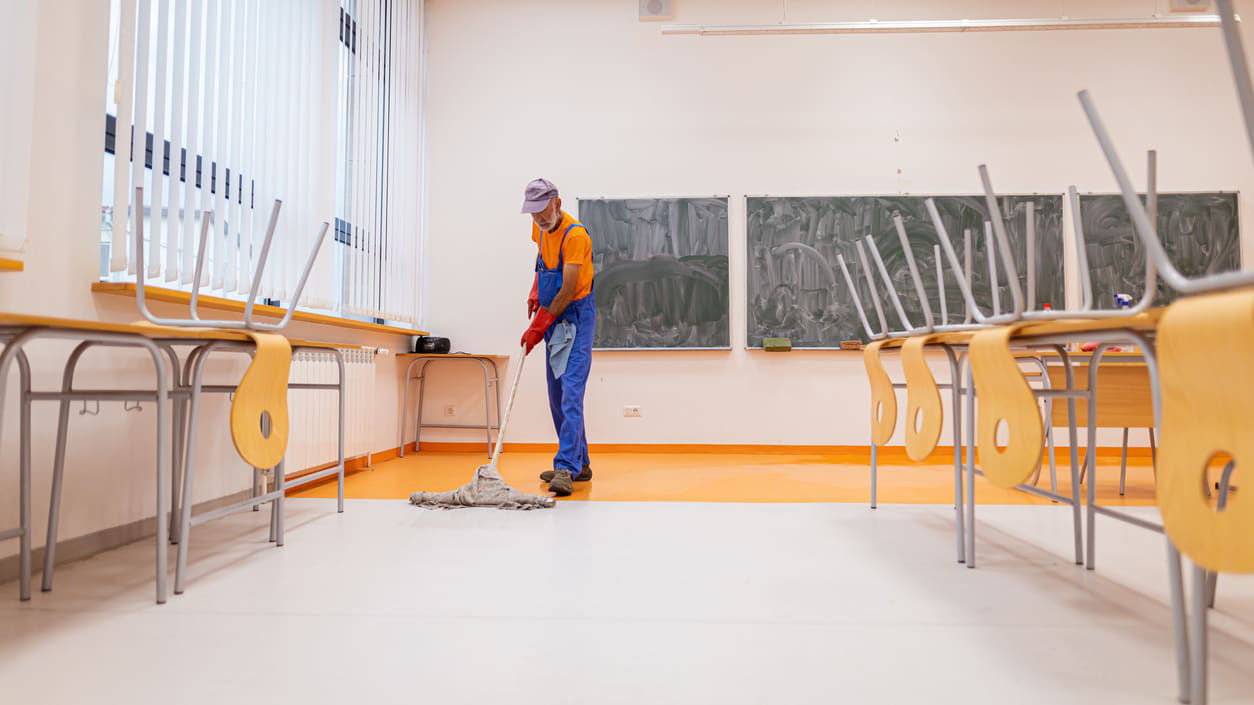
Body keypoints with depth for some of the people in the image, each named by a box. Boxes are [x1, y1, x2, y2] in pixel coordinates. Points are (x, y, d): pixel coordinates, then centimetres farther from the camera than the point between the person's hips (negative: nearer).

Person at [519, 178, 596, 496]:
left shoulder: (575, 235, -20)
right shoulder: (539, 227, 6)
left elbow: (567, 291, -22)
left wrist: (538, 328, -20)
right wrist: (535, 292, 12)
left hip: (576, 316, -8)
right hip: (553, 317, 8)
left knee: (571, 392, -16)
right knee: (556, 395, 9)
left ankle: (566, 470, -17)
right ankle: (580, 463, 18)